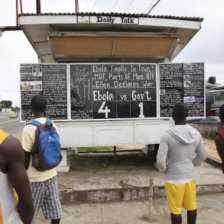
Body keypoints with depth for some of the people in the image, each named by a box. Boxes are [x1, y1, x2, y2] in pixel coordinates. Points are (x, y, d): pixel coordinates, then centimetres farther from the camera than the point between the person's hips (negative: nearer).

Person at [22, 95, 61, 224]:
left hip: (35, 179, -5)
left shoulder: (28, 129, -18)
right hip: (51, 175, 6)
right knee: (54, 212, 13)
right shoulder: (53, 126, 1)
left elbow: (25, 159, -14)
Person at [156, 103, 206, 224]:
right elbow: (202, 156, 6)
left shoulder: (167, 135, -21)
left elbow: (160, 161, -21)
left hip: (174, 179, -5)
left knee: (175, 209, 11)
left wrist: (165, 170, 0)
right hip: (190, 177, 5)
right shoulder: (196, 134, -5)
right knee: (191, 206, 21)